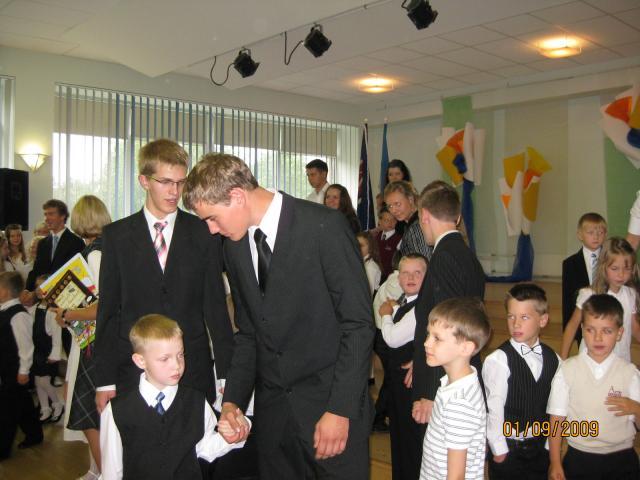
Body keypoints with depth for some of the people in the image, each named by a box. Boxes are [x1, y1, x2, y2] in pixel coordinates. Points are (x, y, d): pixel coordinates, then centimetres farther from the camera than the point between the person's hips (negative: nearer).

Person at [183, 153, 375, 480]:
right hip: (271, 407, 5)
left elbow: (359, 323, -14)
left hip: (331, 403, -5)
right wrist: (233, 399, 1)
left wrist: (340, 409, -16)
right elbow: (248, 332, 11)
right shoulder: (234, 246, 4)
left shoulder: (325, 226, -15)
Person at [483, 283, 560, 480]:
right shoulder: (498, 360, -18)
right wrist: (499, 450, -12)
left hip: (541, 447, 4)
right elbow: (493, 409, -16)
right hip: (508, 450, -4)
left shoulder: (553, 359, -1)